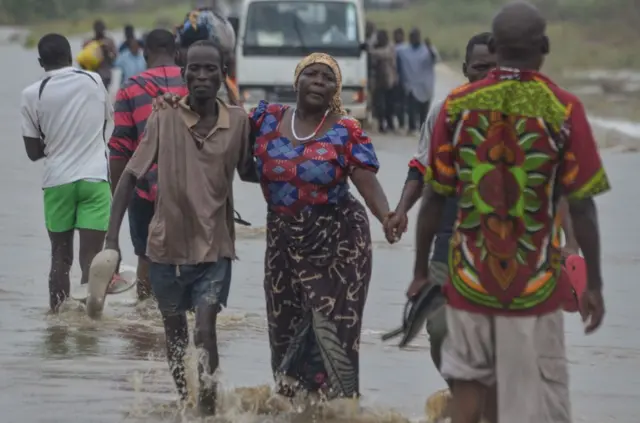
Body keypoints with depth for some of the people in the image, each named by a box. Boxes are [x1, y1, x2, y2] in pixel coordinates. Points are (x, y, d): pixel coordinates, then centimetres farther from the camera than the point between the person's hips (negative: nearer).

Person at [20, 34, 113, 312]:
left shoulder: (32, 94, -4)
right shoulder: (93, 81, 1)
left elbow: (33, 151, 0)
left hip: (57, 182, 0)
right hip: (95, 177, 0)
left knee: (60, 257, 12)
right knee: (90, 258, -3)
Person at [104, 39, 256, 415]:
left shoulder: (238, 122, -5)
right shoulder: (164, 119, -9)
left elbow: (249, 172, 11)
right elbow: (131, 176, -7)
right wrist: (112, 237, -13)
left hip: (215, 246, -1)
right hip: (168, 245, 1)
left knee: (205, 330, -17)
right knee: (176, 335, 15)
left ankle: (209, 409, -7)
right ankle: (184, 404, 35)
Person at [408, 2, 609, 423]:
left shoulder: (458, 105, -1)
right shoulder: (563, 110, -8)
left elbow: (434, 197, 2)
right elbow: (582, 207, -8)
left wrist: (421, 270, 12)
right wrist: (594, 284, -1)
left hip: (469, 274, 2)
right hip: (535, 281, -2)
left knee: (469, 376, 18)